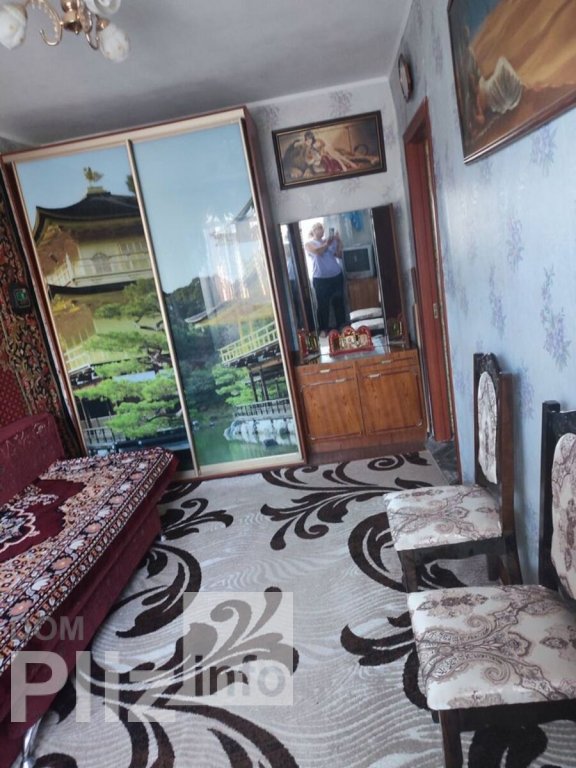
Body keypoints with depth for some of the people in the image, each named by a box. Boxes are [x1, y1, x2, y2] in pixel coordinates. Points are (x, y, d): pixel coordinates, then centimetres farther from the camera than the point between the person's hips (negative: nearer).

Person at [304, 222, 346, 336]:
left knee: (339, 302, 9)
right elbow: (317, 251, -19)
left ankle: (341, 325, 22)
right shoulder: (308, 244, 2)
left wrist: (339, 242, -5)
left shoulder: (330, 241, 13)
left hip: (337, 276, 4)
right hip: (320, 279, -4)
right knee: (322, 304, -1)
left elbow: (339, 255, 6)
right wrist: (327, 243, -26)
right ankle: (323, 328, 9)